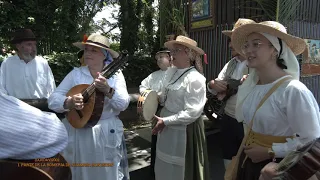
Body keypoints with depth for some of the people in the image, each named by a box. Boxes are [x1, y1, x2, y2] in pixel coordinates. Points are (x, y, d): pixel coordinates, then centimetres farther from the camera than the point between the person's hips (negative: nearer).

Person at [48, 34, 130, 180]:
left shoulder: (115, 74, -2)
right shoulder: (75, 73, 1)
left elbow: (123, 104, -13)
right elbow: (53, 100, -4)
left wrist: (108, 90, -31)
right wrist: (68, 102, -25)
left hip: (106, 135, -1)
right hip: (77, 134, 2)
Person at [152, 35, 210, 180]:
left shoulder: (195, 79, -20)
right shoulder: (170, 72, 2)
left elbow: (192, 113, -23)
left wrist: (165, 121, -19)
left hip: (184, 130, -7)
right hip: (167, 128, 7)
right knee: (165, 167, 22)